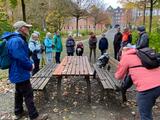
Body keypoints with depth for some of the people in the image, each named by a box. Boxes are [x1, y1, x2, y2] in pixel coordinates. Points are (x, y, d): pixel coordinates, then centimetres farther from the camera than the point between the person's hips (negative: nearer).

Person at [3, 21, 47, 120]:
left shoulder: (19, 39, 11)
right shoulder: (16, 40, -24)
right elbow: (21, 58, -28)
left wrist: (31, 63, 6)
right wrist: (30, 66, -12)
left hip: (18, 73, 11)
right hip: (20, 73, -11)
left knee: (19, 93, 21)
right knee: (28, 95, -2)